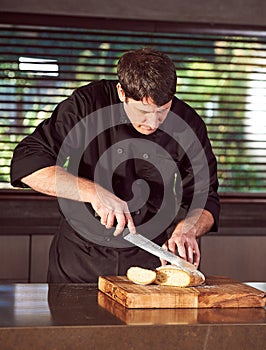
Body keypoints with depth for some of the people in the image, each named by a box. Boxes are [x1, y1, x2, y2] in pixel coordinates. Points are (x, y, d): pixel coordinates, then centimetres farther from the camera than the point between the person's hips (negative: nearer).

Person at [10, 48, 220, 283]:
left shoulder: (188, 125, -5)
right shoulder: (87, 105, -11)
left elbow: (206, 200, 2)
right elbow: (27, 164, -16)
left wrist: (186, 229, -21)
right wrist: (93, 192, -27)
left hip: (153, 262, 2)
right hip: (81, 261, -1)